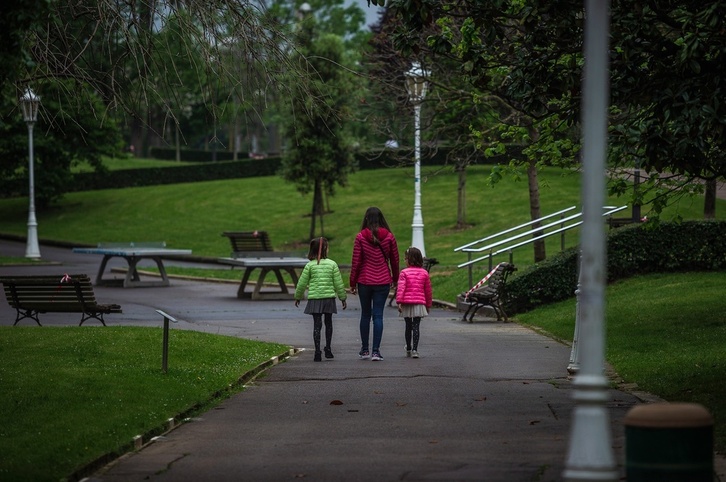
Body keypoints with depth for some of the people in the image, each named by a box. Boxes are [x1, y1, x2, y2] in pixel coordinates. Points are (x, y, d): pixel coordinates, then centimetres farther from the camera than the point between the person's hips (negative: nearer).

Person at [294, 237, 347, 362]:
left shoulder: (310, 265, -3)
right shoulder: (332, 264, -2)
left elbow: (302, 283, 2)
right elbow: (339, 283, 1)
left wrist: (298, 297, 17)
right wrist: (343, 298, 13)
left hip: (314, 299, -1)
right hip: (329, 298, 1)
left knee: (317, 325, 1)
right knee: (328, 323, 17)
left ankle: (317, 352, -7)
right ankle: (328, 349, 22)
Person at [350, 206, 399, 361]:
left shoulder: (361, 237, -6)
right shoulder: (389, 237, -2)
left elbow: (356, 262, -4)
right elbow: (394, 260, 6)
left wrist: (353, 282, 5)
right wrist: (395, 279, 21)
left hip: (364, 281, 0)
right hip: (383, 281, 0)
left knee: (365, 314, 14)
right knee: (378, 315, 1)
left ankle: (365, 349, 19)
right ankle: (376, 351, -5)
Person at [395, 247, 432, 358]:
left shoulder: (404, 272, -4)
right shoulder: (424, 273, 5)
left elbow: (400, 288, -11)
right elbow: (428, 290, 10)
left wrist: (399, 302, -11)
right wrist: (428, 305, 18)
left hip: (407, 303, -1)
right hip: (419, 303, 1)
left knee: (408, 326, 12)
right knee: (416, 326, 0)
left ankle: (408, 349, 24)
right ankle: (415, 349, -10)